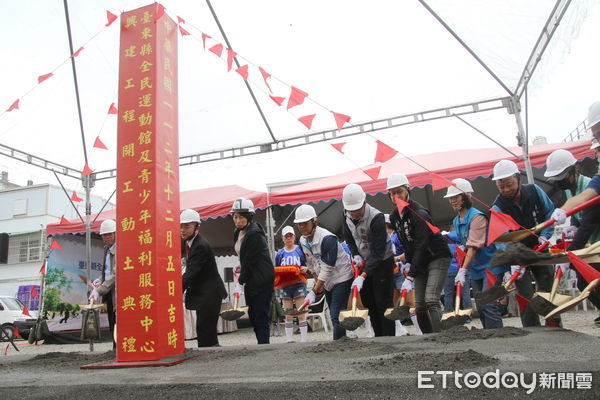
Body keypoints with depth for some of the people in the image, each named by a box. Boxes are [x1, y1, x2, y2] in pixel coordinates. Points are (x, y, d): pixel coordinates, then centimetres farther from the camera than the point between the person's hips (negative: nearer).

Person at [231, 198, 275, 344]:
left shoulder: (255, 234, -18)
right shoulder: (238, 232, 10)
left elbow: (250, 261, -18)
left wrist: (240, 282, -14)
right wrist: (241, 268, 6)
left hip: (262, 280, -9)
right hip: (250, 281, 9)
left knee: (260, 317, -9)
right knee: (253, 316, 11)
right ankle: (262, 343, 20)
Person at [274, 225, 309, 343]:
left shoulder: (300, 250, 3)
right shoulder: (280, 253, 11)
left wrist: (305, 268, -15)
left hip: (298, 284, -3)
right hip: (285, 286, 3)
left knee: (301, 314, -3)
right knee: (288, 316, 7)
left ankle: (304, 339, 3)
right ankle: (289, 340, 12)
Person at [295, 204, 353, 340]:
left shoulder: (327, 238, -26)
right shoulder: (303, 241, -2)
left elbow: (327, 269, -27)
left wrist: (314, 292, -27)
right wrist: (317, 282, 11)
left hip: (341, 277, -8)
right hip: (326, 281, 8)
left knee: (337, 316, -15)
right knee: (334, 316, 12)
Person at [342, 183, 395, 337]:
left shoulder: (376, 218, -29)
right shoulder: (347, 218, -7)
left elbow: (378, 253, -32)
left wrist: (362, 276, -38)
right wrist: (356, 255, -6)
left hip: (383, 261, -7)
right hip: (364, 261, 7)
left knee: (383, 302, -6)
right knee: (369, 302, 10)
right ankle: (378, 337, 20)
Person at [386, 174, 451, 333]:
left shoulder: (420, 214, -23)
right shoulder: (394, 217, 1)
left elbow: (420, 247, -28)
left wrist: (410, 277, -31)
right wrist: (408, 260, 3)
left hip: (438, 258, -7)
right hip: (420, 262, 7)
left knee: (431, 300, -20)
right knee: (419, 306, 2)